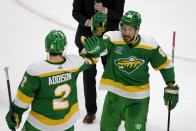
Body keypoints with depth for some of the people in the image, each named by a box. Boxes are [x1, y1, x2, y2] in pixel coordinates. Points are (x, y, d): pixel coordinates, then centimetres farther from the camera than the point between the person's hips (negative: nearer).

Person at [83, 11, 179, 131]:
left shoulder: (150, 45, -9)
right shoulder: (113, 38, -13)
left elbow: (165, 65, 2)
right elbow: (102, 45, -35)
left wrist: (171, 88, 0)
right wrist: (96, 45, -59)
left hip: (139, 98, -1)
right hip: (115, 93, 1)